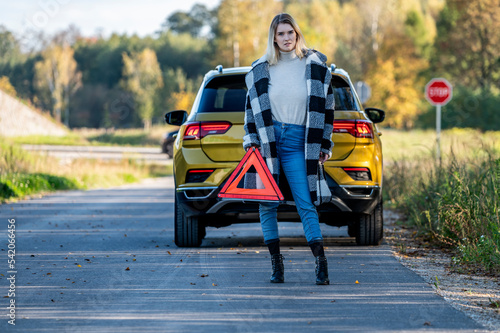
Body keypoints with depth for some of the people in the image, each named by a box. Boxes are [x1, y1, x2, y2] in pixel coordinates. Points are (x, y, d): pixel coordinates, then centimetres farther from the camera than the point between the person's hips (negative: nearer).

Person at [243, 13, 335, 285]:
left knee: (305, 203, -10)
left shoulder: (315, 66, 4)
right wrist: (250, 140, 4)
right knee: (267, 203, 1)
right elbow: (252, 107, 13)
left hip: (297, 142, -2)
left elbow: (325, 106, 7)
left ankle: (321, 262, -13)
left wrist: (325, 145, 5)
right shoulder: (261, 70, 7)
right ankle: (276, 264, 7)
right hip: (267, 139, 2)